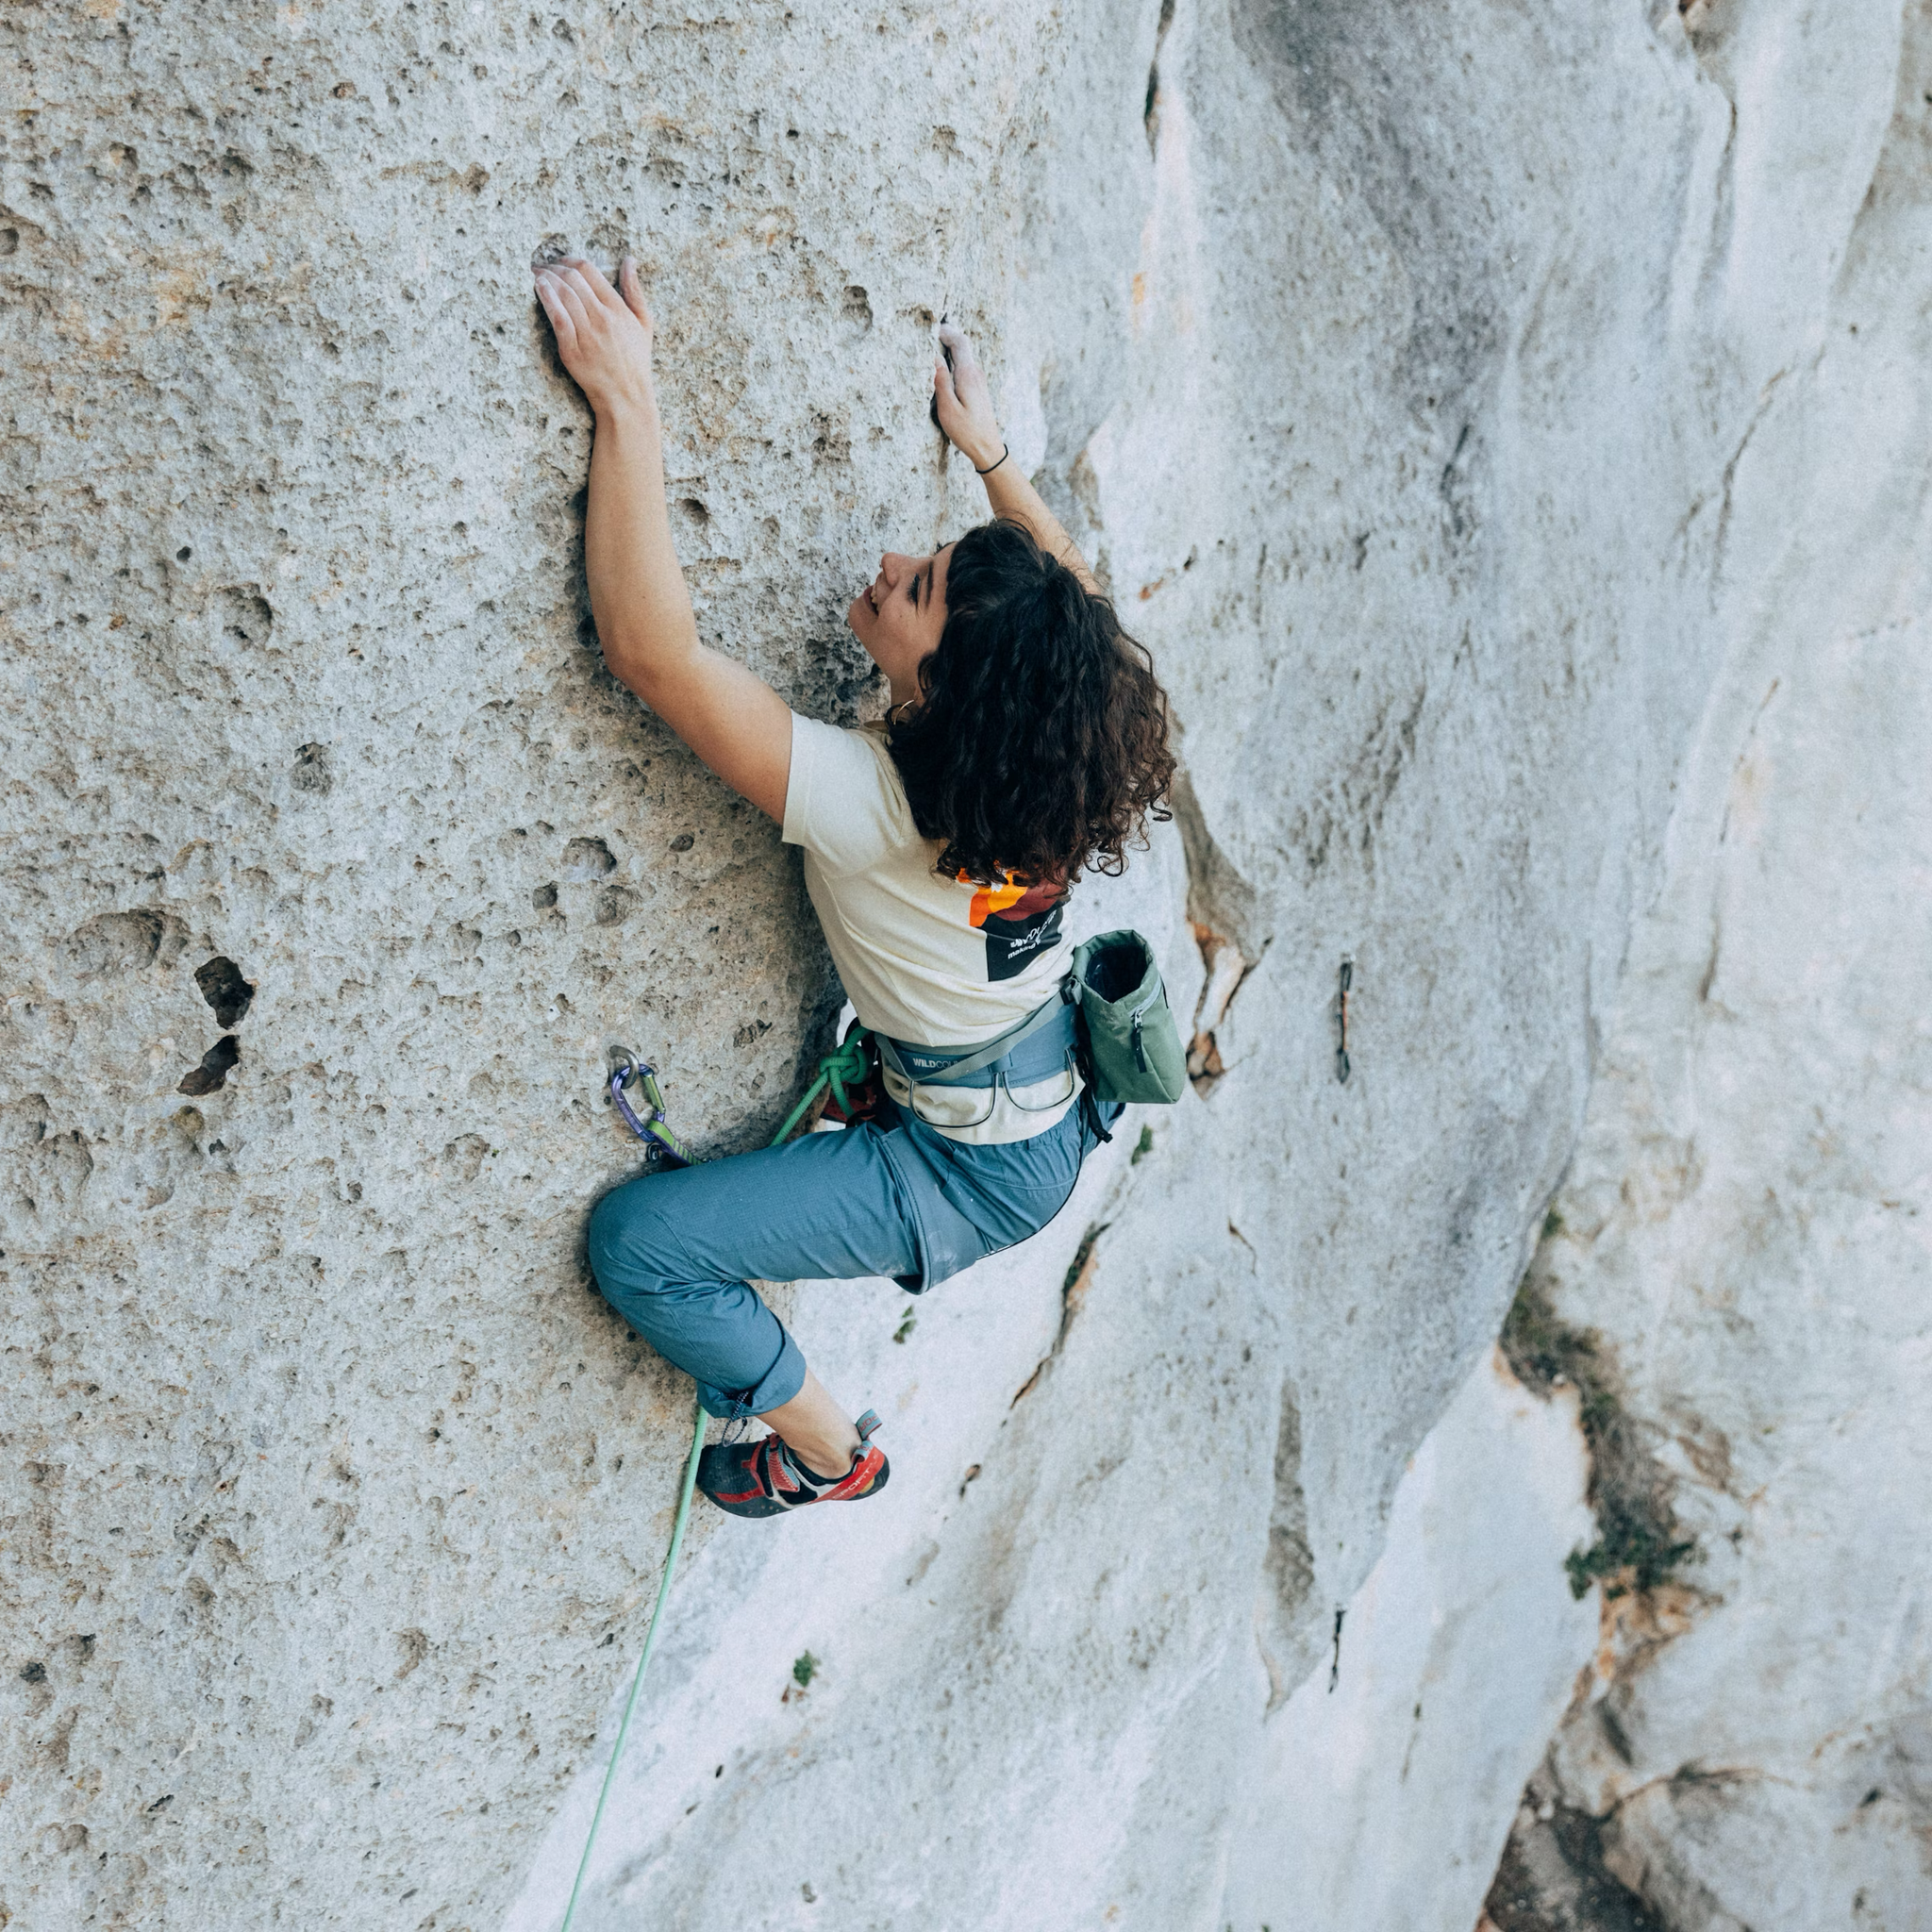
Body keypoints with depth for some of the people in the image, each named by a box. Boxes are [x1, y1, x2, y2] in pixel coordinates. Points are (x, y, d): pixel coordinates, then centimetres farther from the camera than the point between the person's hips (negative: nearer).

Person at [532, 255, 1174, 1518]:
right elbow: (1074, 598, 10)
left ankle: (829, 1453, 14)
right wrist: (988, 447, 15)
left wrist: (626, 399, -35)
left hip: (974, 1174, -8)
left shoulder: (868, 803, -33)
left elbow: (651, 647, -37)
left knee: (639, 1243, -6)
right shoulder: (1052, 741, -13)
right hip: (1067, 1120, 8)